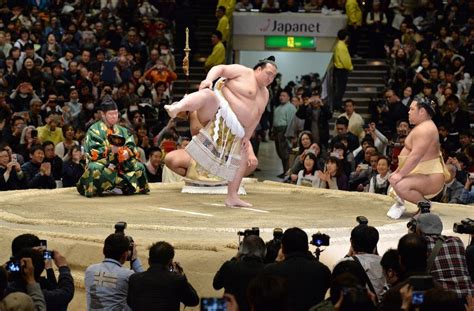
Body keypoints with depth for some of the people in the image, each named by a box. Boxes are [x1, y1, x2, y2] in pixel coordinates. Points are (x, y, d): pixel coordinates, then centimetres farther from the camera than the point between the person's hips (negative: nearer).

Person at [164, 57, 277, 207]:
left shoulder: (265, 94, 25)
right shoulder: (244, 72, 4)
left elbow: (256, 117, 25)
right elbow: (220, 68, -6)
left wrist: (247, 137, 16)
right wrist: (209, 79, -27)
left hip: (234, 132, 9)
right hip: (219, 111, -8)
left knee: (249, 161, 9)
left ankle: (232, 197, 15)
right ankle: (176, 108, -69)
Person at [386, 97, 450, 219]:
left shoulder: (424, 129, -20)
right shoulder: (422, 127, 16)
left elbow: (415, 156, -28)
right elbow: (411, 154, 19)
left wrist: (400, 174, -27)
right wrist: (398, 171, 13)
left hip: (430, 178, -12)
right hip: (422, 173, 12)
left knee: (400, 185, -32)